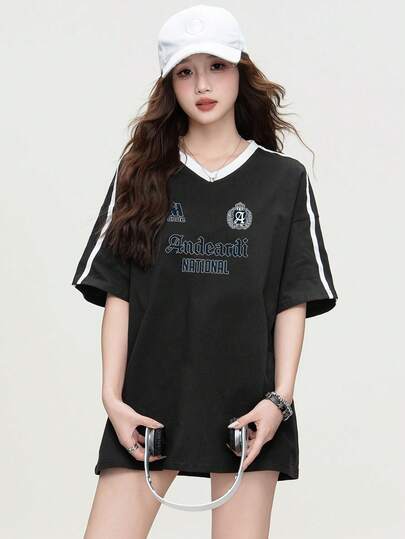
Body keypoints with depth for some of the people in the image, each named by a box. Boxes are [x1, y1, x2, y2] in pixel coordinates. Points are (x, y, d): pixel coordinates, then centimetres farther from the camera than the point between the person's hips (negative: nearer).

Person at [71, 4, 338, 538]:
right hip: (149, 405, 1)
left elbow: (295, 301, 4)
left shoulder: (285, 180, 6)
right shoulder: (142, 173, 8)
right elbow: (116, 294, 5)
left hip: (248, 409, 0)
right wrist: (112, 396, -4)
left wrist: (280, 399, -6)